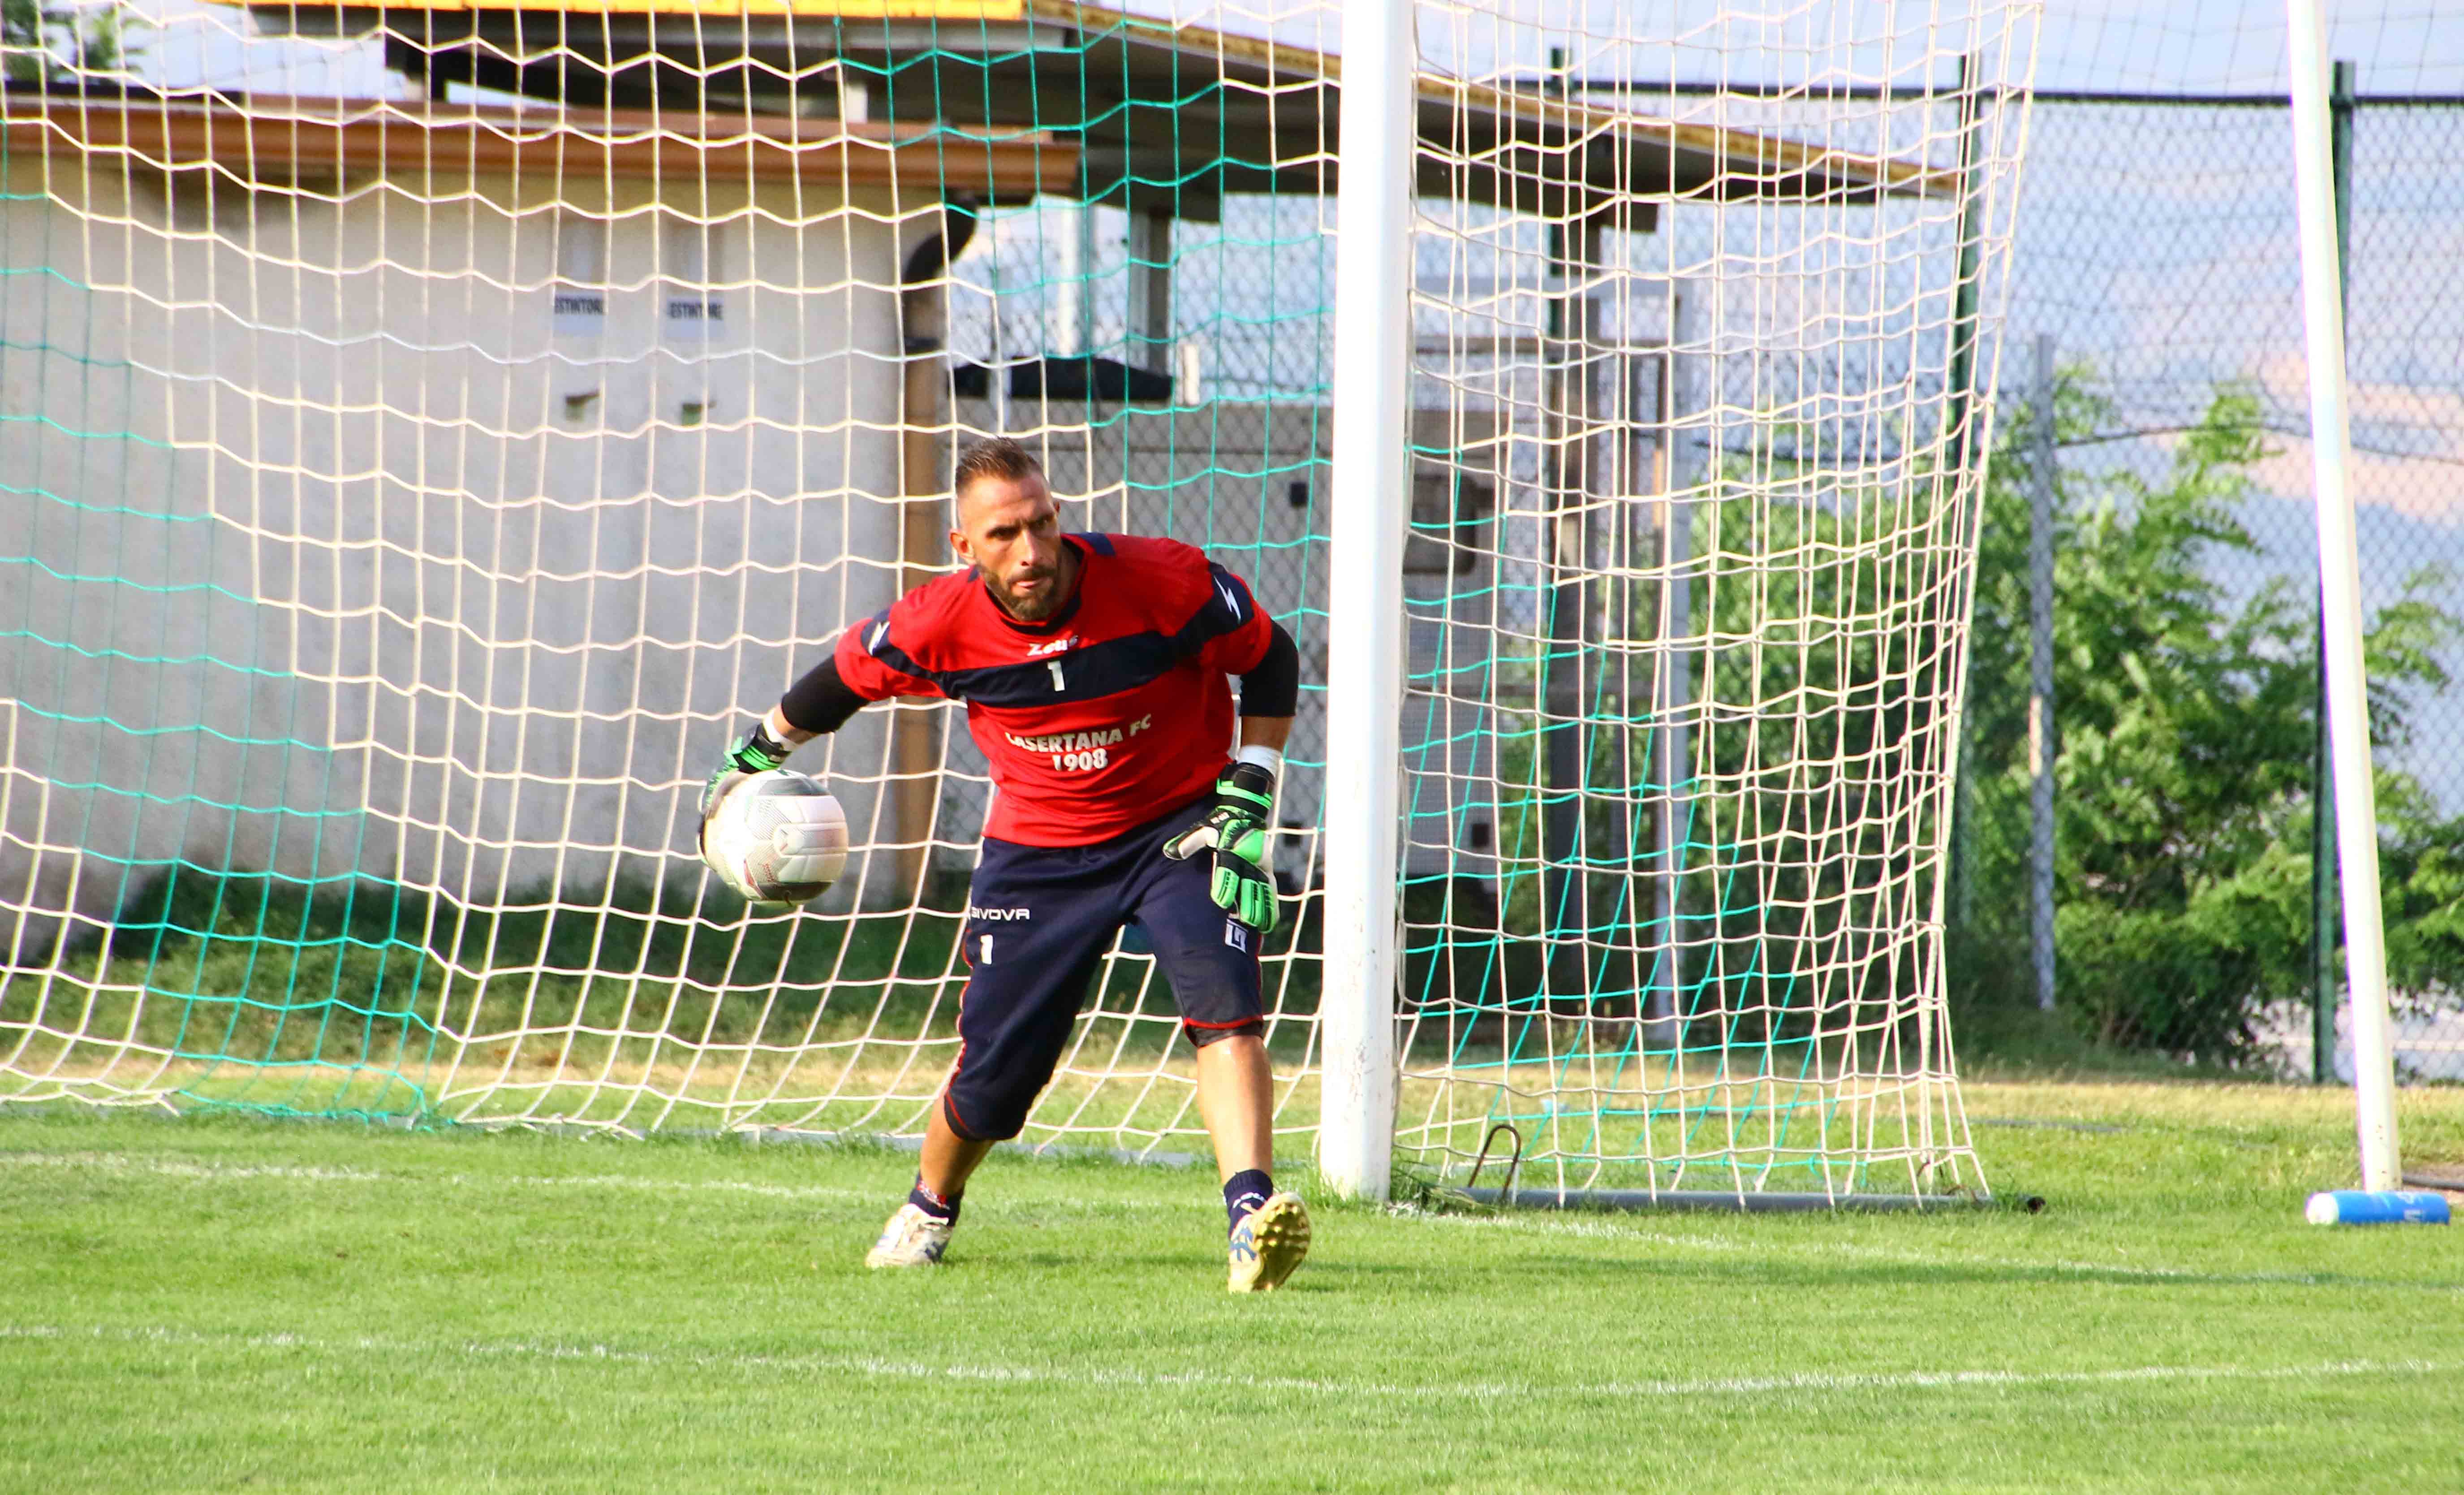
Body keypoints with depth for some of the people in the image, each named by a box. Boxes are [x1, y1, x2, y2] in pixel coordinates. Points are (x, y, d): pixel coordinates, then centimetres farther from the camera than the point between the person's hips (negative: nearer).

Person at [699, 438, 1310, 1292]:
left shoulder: (1161, 582, -23)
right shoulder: (939, 626, -17)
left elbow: (1270, 659, -7)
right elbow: (848, 675, 5)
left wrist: (1247, 806, -12)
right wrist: (757, 754, 17)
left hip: (1179, 824, -2)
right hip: (1038, 848, 2)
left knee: (1222, 998, -28)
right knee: (994, 1068, 2)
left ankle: (1251, 1216, -39)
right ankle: (929, 1208, 35)